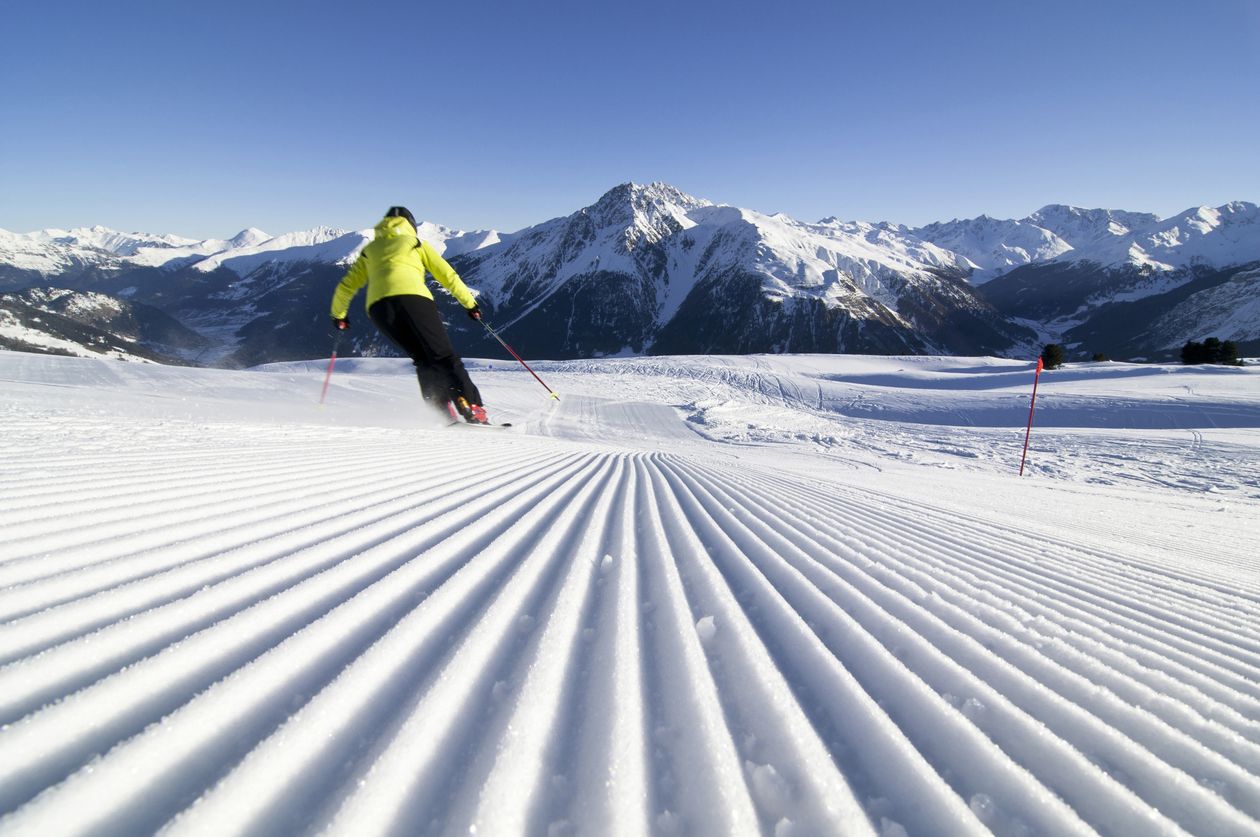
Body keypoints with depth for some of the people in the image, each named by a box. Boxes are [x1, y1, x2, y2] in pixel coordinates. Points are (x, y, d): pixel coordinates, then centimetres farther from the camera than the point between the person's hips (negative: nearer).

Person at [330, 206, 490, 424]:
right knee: (444, 356, -4)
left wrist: (338, 315, 46)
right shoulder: (416, 243, 25)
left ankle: (441, 413, -4)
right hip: (412, 297, -3)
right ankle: (472, 408, -20)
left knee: (424, 362, 12)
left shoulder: (370, 250, 33)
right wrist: (470, 303, 25)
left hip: (378, 305, 3)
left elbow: (346, 286, 32)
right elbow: (448, 275, 19)